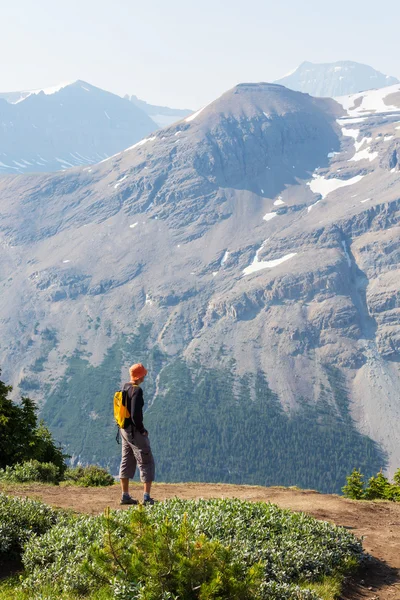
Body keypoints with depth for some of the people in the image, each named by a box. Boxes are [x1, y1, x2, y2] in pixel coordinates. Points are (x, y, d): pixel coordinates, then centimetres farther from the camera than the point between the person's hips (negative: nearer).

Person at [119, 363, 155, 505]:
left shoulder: (124, 388, 8)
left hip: (124, 430, 9)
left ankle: (125, 496, 18)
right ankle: (147, 497, -6)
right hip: (134, 431, -9)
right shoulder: (137, 390, -19)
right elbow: (135, 414, -25)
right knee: (146, 462, -2)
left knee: (126, 462, 14)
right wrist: (142, 429, -11)